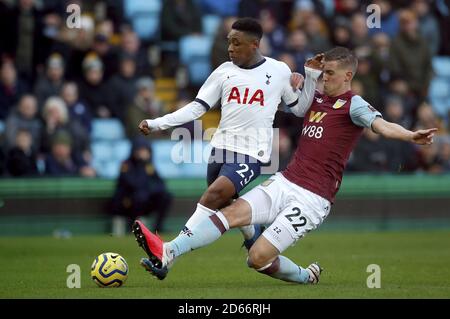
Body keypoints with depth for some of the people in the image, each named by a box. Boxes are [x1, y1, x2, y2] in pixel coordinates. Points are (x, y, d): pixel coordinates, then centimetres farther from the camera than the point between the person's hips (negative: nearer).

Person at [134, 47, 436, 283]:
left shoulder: (353, 105, -8)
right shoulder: (315, 98, 16)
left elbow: (382, 125, -28)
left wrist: (411, 136, -48)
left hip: (311, 200, -7)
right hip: (283, 182, 7)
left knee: (259, 258, -14)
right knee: (232, 212, -16)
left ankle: (307, 276, 14)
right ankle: (167, 254, -28)